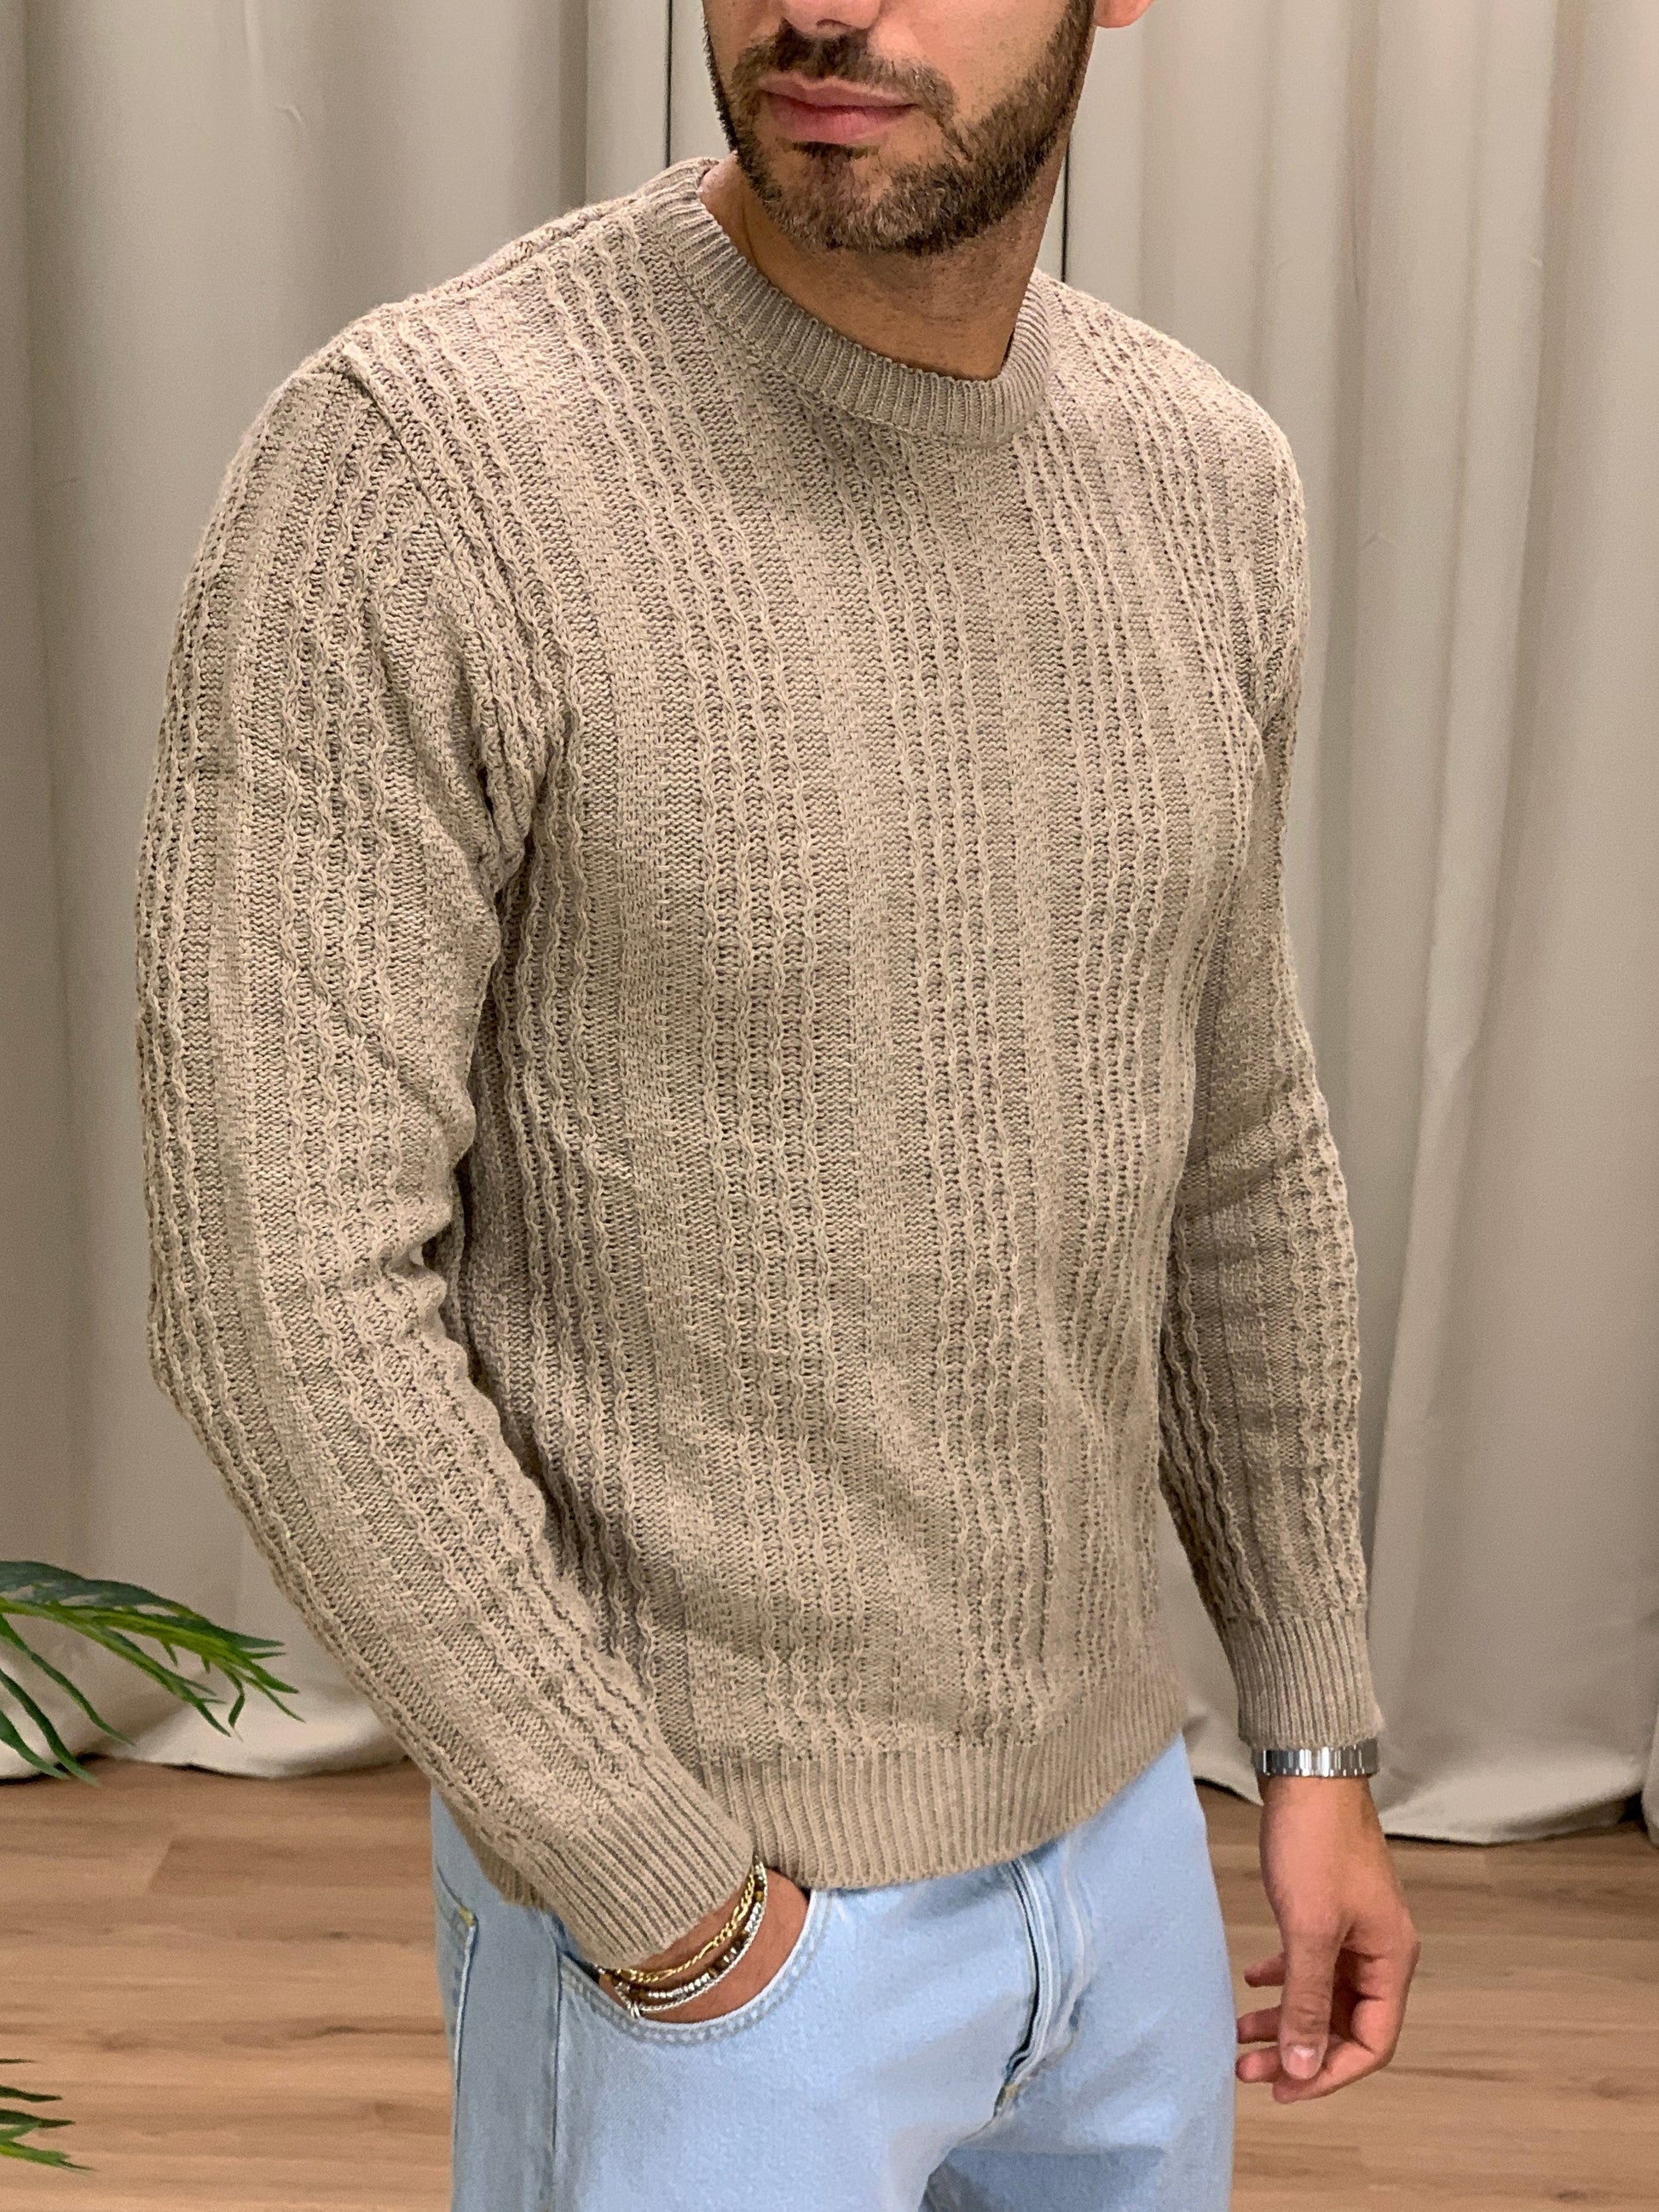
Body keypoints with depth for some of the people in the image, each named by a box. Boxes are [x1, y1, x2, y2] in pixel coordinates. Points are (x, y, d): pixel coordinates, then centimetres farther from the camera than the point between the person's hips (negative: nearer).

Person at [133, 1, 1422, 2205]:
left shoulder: (1205, 478, -2)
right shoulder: (412, 461, -21)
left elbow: (1235, 1150, 7)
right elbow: (283, 1288, -20)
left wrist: (1319, 1734, 10)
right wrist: (666, 1902, -15)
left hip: (1118, 1827, 6)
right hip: (674, 1883, -5)